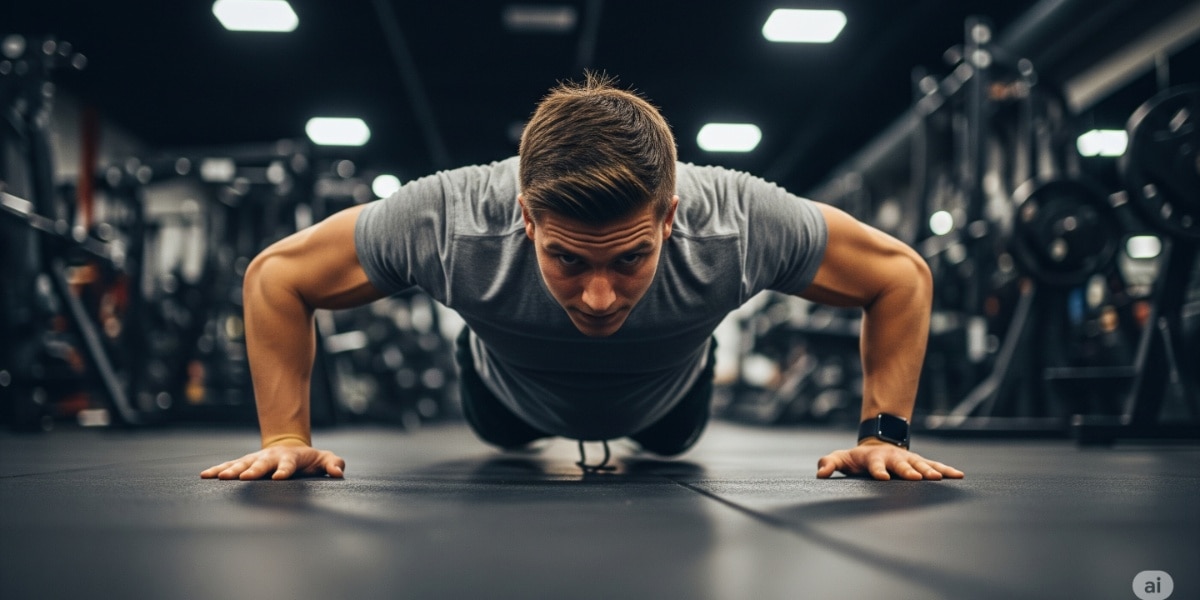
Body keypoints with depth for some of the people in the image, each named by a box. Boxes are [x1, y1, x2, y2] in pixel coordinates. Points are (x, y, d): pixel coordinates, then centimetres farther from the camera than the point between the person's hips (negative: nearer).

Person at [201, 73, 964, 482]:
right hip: (514, 391, 0)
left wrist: (884, 434, -30)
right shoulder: (450, 220, -47)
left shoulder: (738, 223, -46)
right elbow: (276, 275, -29)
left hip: (665, 398, 1)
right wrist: (287, 438, -31)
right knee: (501, 437, 35)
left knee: (673, 445, 36)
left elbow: (902, 273, -28)